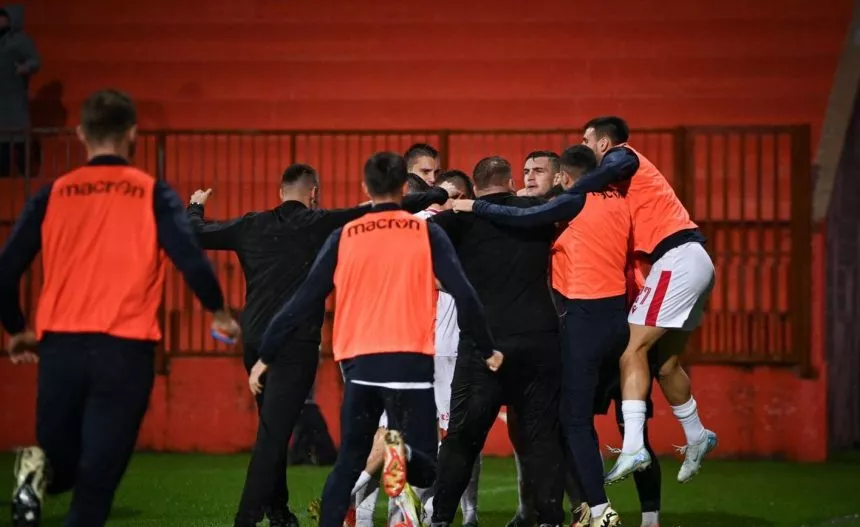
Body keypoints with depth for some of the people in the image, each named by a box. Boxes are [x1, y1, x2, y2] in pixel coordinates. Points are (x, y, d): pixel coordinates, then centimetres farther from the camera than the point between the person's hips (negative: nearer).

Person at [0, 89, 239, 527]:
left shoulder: (52, 195, 7)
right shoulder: (152, 195, 1)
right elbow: (191, 260, -7)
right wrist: (219, 313, 12)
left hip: (60, 346, 2)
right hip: (125, 348, -2)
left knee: (59, 465, 15)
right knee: (98, 475, 3)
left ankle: (37, 471, -18)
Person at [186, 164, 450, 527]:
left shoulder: (251, 226, 8)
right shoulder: (320, 224, -3)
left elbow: (194, 233, 16)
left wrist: (195, 207, 38)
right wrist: (439, 195, 4)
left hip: (255, 343, 5)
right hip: (296, 345, -5)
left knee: (274, 428, 19)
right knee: (274, 433, -8)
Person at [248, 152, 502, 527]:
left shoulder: (344, 237, 9)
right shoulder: (426, 233, 5)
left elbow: (304, 300, 9)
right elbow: (463, 294, -2)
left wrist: (266, 356, 16)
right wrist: (487, 350, 9)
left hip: (360, 364, 2)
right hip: (410, 363, -2)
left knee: (348, 464, 15)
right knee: (427, 468, 3)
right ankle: (402, 453, -31)